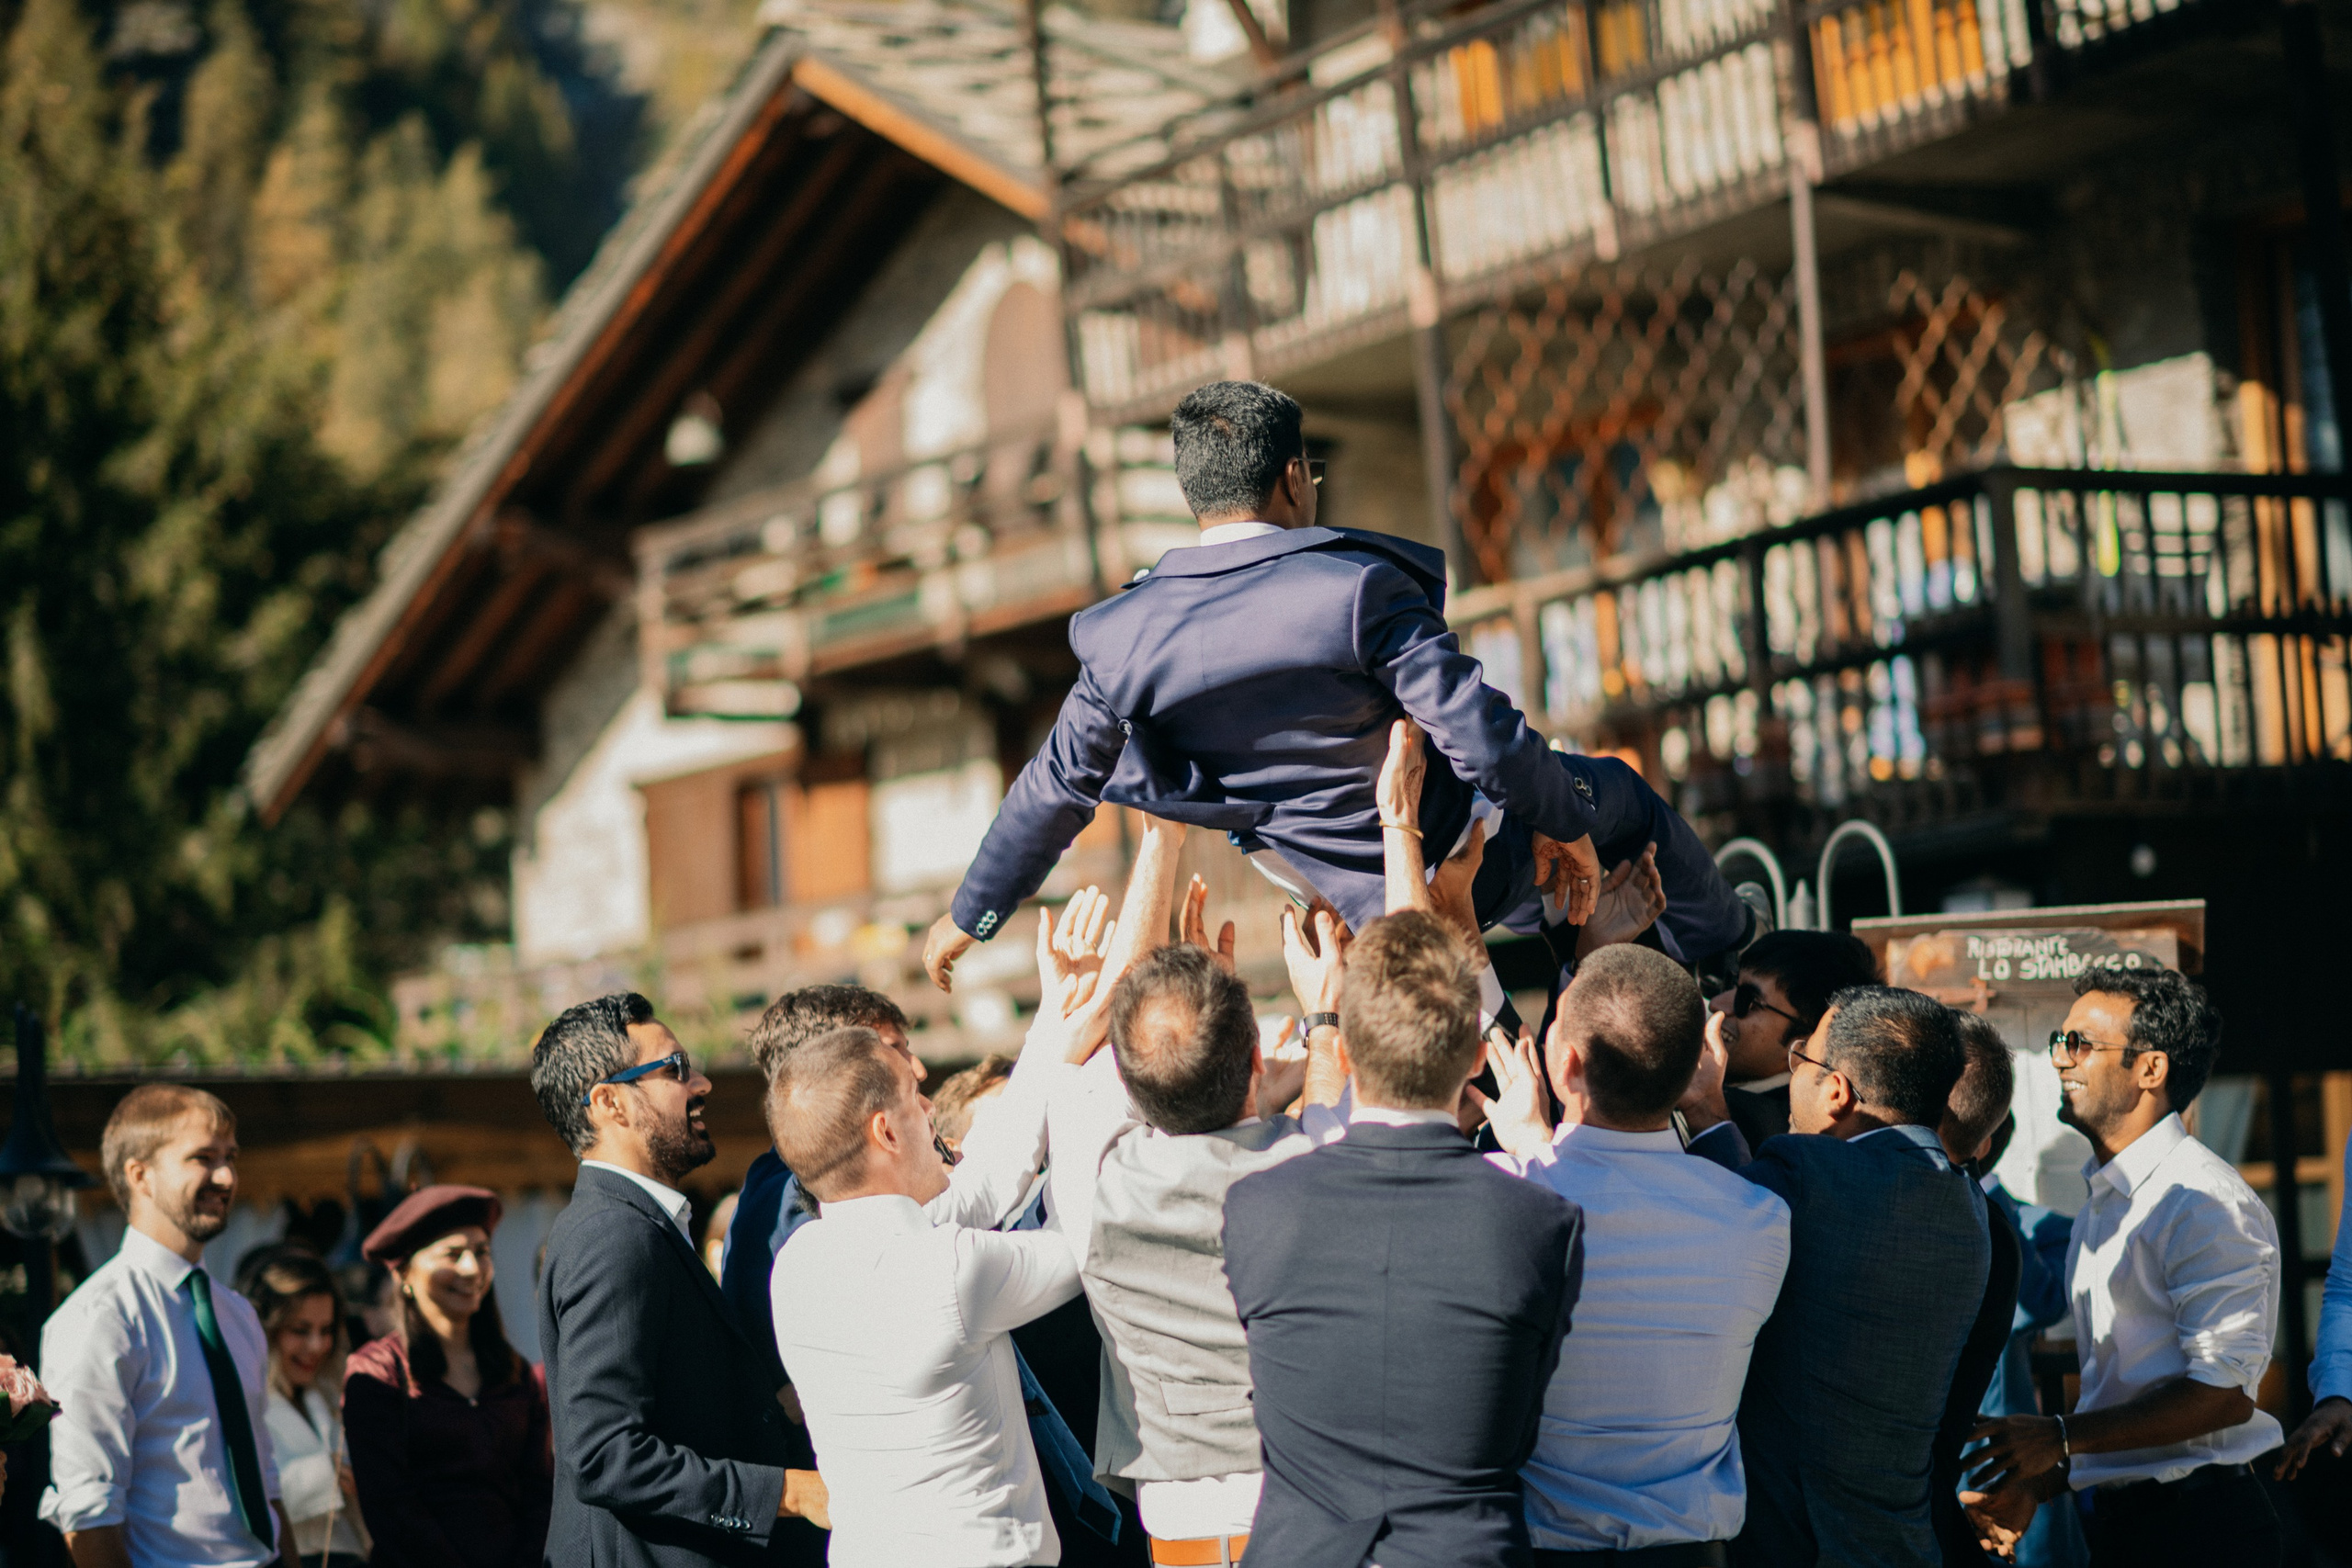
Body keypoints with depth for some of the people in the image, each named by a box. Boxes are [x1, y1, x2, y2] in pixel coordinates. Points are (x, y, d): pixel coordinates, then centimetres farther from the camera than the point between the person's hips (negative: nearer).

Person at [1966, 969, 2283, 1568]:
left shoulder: (2205, 1201, -15)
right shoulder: (2102, 1202, 17)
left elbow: (2224, 1394, -20)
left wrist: (2060, 1438, -19)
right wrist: (2039, 1483, 8)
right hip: (2116, 1519, 9)